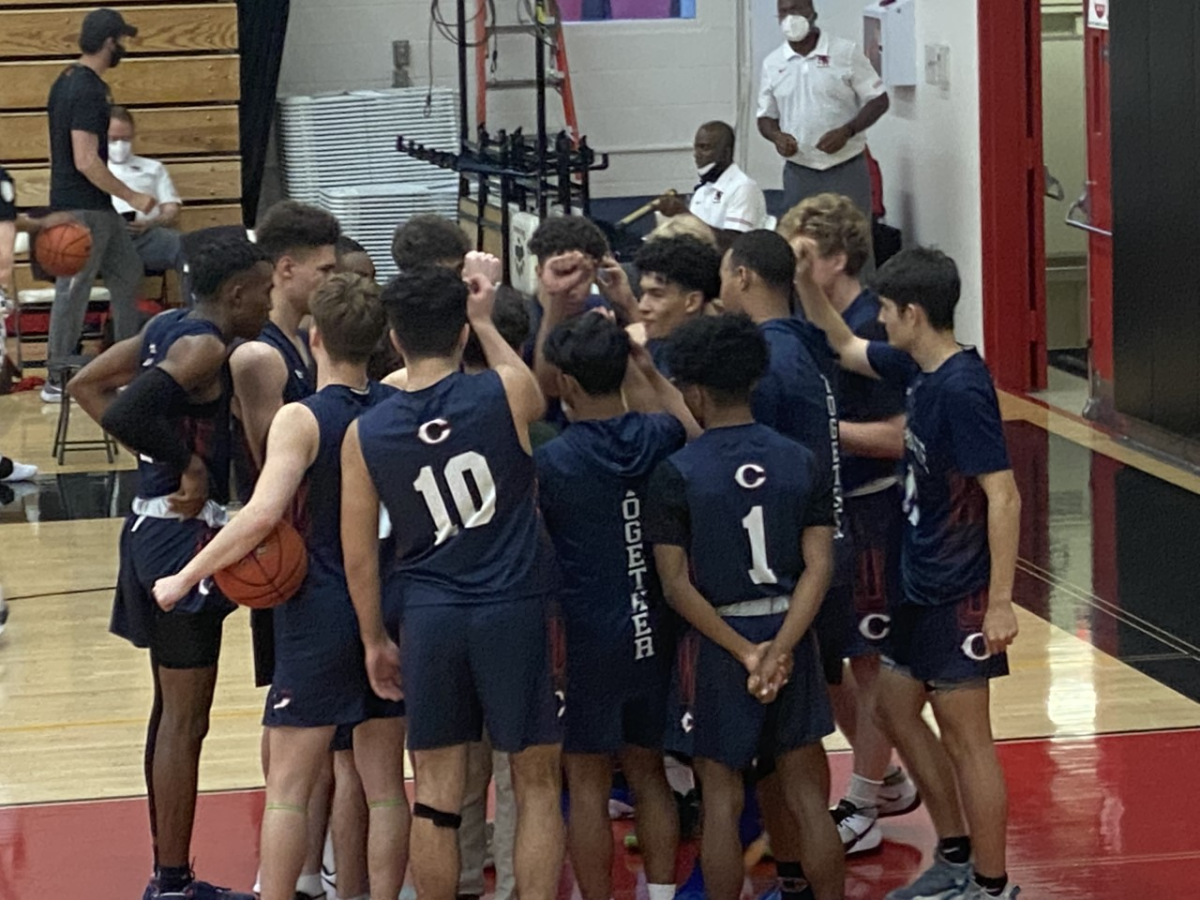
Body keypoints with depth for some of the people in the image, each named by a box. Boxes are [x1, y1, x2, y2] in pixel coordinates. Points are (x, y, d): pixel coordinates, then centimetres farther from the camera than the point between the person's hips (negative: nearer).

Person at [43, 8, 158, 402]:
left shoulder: (70, 81, 11)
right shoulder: (87, 92, -21)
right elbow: (86, 161, -25)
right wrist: (133, 197, -18)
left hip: (97, 206, 10)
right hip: (83, 207, -10)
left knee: (128, 273, 17)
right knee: (75, 291, -4)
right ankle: (57, 380, 2)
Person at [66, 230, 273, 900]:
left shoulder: (168, 329, 10)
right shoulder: (204, 347, -17)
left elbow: (87, 385, 18)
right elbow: (123, 413, -30)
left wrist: (163, 451, 11)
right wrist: (188, 463, -18)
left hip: (155, 526, 10)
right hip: (185, 532, -10)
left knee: (174, 712, 16)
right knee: (186, 719, -4)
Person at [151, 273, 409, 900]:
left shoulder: (302, 420, -16)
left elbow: (261, 515, -25)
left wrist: (186, 578, -20)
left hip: (321, 617, -5)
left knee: (288, 787, 2)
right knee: (384, 786, 11)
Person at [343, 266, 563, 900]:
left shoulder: (364, 436, -1)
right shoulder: (504, 394, -7)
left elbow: (359, 556, 5)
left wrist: (375, 640, 18)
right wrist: (485, 322, 28)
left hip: (429, 616, 2)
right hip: (514, 610, -2)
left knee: (437, 792, 10)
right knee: (536, 783, 9)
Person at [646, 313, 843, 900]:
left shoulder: (677, 475, -9)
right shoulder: (801, 464, 0)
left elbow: (677, 585, -12)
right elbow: (819, 566, -7)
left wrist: (744, 652, -11)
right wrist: (780, 648, -13)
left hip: (718, 644, -3)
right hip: (790, 632, 3)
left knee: (721, 799, 6)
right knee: (806, 794, 10)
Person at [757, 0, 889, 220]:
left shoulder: (846, 52, -3)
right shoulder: (772, 64, 6)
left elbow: (879, 101, -2)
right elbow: (766, 117, 13)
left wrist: (846, 132, -17)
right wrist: (777, 136, -11)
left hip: (846, 169, -3)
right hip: (798, 173, 3)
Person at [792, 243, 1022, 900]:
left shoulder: (961, 389, -22)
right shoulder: (917, 369, 4)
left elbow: (1003, 498, -25)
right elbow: (844, 347, 23)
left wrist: (1000, 601, -25)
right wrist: (806, 283, 9)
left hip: (959, 593, -10)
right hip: (923, 583, 10)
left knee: (966, 737, 0)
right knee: (895, 706, 19)